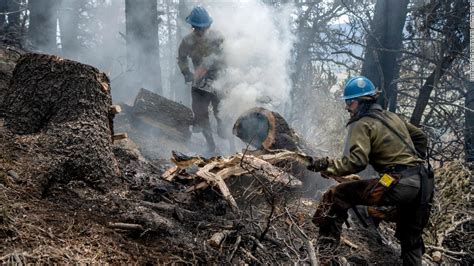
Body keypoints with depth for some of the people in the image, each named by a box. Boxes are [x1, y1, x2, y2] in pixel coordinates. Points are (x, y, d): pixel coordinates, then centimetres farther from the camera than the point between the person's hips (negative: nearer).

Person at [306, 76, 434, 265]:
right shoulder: (391, 117, 22)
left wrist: (325, 165, -11)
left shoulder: (362, 124, -3)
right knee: (411, 241, 23)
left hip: (398, 184, -8)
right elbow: (421, 138, 31)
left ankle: (325, 248, -6)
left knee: (336, 195, -5)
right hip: (424, 184, 8)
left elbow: (356, 162, -17)